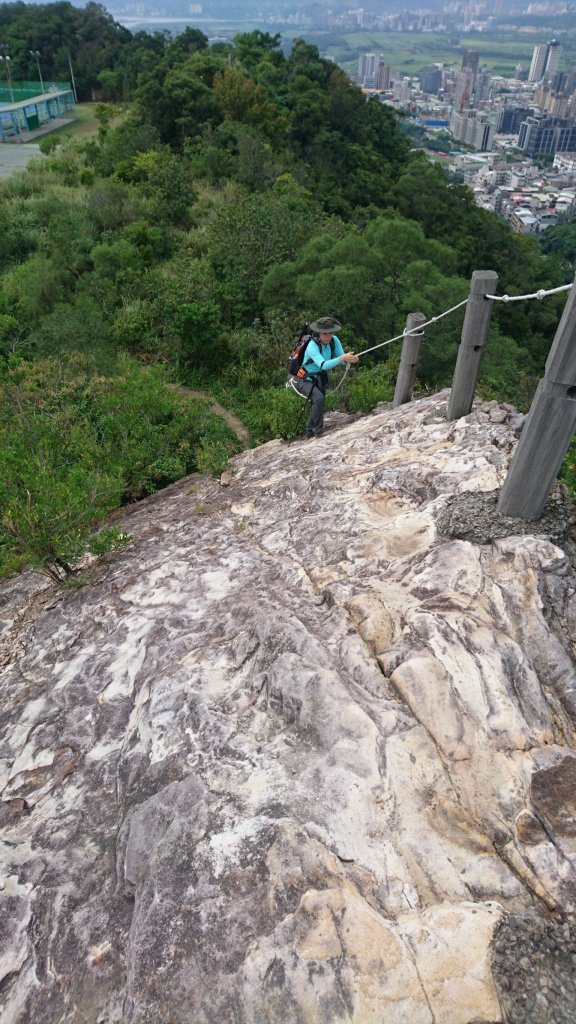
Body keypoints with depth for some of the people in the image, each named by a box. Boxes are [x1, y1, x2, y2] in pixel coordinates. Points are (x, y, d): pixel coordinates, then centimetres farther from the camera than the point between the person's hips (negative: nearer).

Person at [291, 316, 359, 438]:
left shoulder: (334, 340, -13)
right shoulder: (312, 346, -31)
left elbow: (342, 357, -17)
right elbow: (323, 365, -44)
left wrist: (350, 358, -40)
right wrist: (342, 358, -53)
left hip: (319, 378, 7)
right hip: (304, 379, -7)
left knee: (317, 405, 17)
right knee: (318, 398, -30)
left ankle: (309, 432, 39)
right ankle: (318, 432, -20)